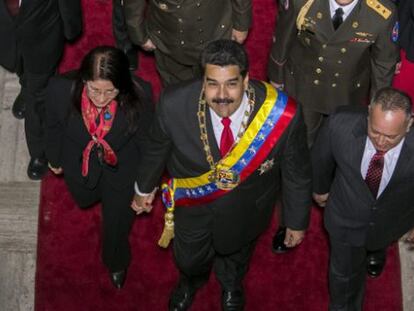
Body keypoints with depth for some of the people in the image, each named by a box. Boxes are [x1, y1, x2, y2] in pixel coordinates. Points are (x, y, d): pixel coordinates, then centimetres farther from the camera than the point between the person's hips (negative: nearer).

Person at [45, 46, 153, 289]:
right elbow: (54, 126, -11)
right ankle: (97, 195, 74)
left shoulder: (139, 95, -37)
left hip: (122, 168, -1)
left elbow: (145, 137, -17)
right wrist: (55, 159, 7)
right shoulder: (61, 89, -35)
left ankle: (117, 263, 58)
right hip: (80, 165, 1)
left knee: (117, 221, 23)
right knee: (85, 199, 34)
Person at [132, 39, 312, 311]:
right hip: (192, 202, 0)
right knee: (189, 259, 29)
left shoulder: (282, 114, -37)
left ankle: (231, 285, 72)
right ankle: (192, 280, 70)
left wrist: (297, 221, -3)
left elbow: (296, 171, -17)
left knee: (236, 255, 33)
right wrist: (144, 188, 8)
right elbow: (157, 149, -10)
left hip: (245, 208, 0)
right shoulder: (174, 105, -34)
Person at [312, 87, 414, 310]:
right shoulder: (341, 125, -36)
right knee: (343, 274, 22)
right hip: (346, 216, -1)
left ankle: (376, 250, 73)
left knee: (379, 243, 37)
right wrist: (320, 188, 9)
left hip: (391, 222, 1)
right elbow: (321, 157, -10)